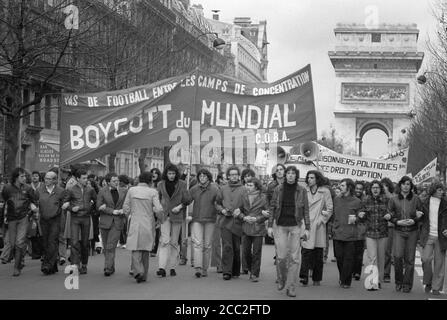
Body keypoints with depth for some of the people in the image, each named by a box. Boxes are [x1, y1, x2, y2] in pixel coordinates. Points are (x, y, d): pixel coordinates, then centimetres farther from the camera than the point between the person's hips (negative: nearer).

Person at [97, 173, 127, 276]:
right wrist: (112, 211, -13)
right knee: (106, 247, 7)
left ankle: (108, 268, -11)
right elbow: (99, 206, -5)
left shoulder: (123, 192, 7)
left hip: (117, 222, -1)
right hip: (105, 222, 1)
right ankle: (111, 268, 21)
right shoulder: (102, 192, 2)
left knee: (111, 246, -11)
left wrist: (122, 211, -11)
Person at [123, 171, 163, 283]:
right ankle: (144, 275, 18)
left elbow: (126, 208, 1)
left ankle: (138, 271, -19)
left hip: (135, 223, 0)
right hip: (148, 224, 0)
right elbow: (158, 209, -14)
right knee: (145, 250, 14)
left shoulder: (131, 190, -3)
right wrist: (161, 216, 8)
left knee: (136, 250, 3)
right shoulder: (153, 192, -7)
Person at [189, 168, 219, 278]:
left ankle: (205, 269, 12)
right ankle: (198, 268, -20)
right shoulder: (194, 189, 6)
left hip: (210, 220, -1)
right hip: (196, 220, 1)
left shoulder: (214, 189, 0)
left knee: (207, 245, 4)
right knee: (197, 243, -12)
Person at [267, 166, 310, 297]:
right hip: (280, 225, 0)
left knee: (295, 258, -2)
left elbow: (306, 210, 3)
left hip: (295, 226, 0)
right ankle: (281, 279, 24)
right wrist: (270, 226, 1)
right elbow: (272, 208, 5)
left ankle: (291, 287, 5)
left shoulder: (301, 191, 1)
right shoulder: (278, 189, 2)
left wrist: (307, 228, 0)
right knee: (281, 256, -4)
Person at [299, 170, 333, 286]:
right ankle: (304, 277, -13)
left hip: (318, 226, 0)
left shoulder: (325, 191, 2)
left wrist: (322, 219, -4)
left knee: (318, 254, 5)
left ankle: (317, 279, 14)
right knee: (306, 251, -11)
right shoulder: (304, 191, 8)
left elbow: (330, 208, 4)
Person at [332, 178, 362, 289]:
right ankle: (341, 278, 23)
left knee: (348, 258, -1)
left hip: (350, 235, -3)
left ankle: (346, 281, 8)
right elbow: (333, 214, 17)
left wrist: (355, 218, -13)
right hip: (337, 233, 3)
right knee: (339, 257, 5)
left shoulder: (356, 201, 1)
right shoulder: (336, 199, 10)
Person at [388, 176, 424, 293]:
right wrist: (398, 222, -9)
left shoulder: (416, 199, 2)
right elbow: (389, 215, 7)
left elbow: (422, 214, 7)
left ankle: (407, 284, 13)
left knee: (409, 259, 2)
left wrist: (414, 220, -10)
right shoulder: (393, 199, 3)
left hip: (412, 231, 0)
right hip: (398, 231, 0)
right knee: (398, 256, -14)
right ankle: (398, 281, 5)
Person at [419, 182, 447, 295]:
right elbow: (421, 219, 14)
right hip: (428, 235, 0)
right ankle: (428, 282, 11)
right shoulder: (425, 203, 5)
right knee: (425, 259, -12)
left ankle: (436, 287, 10)